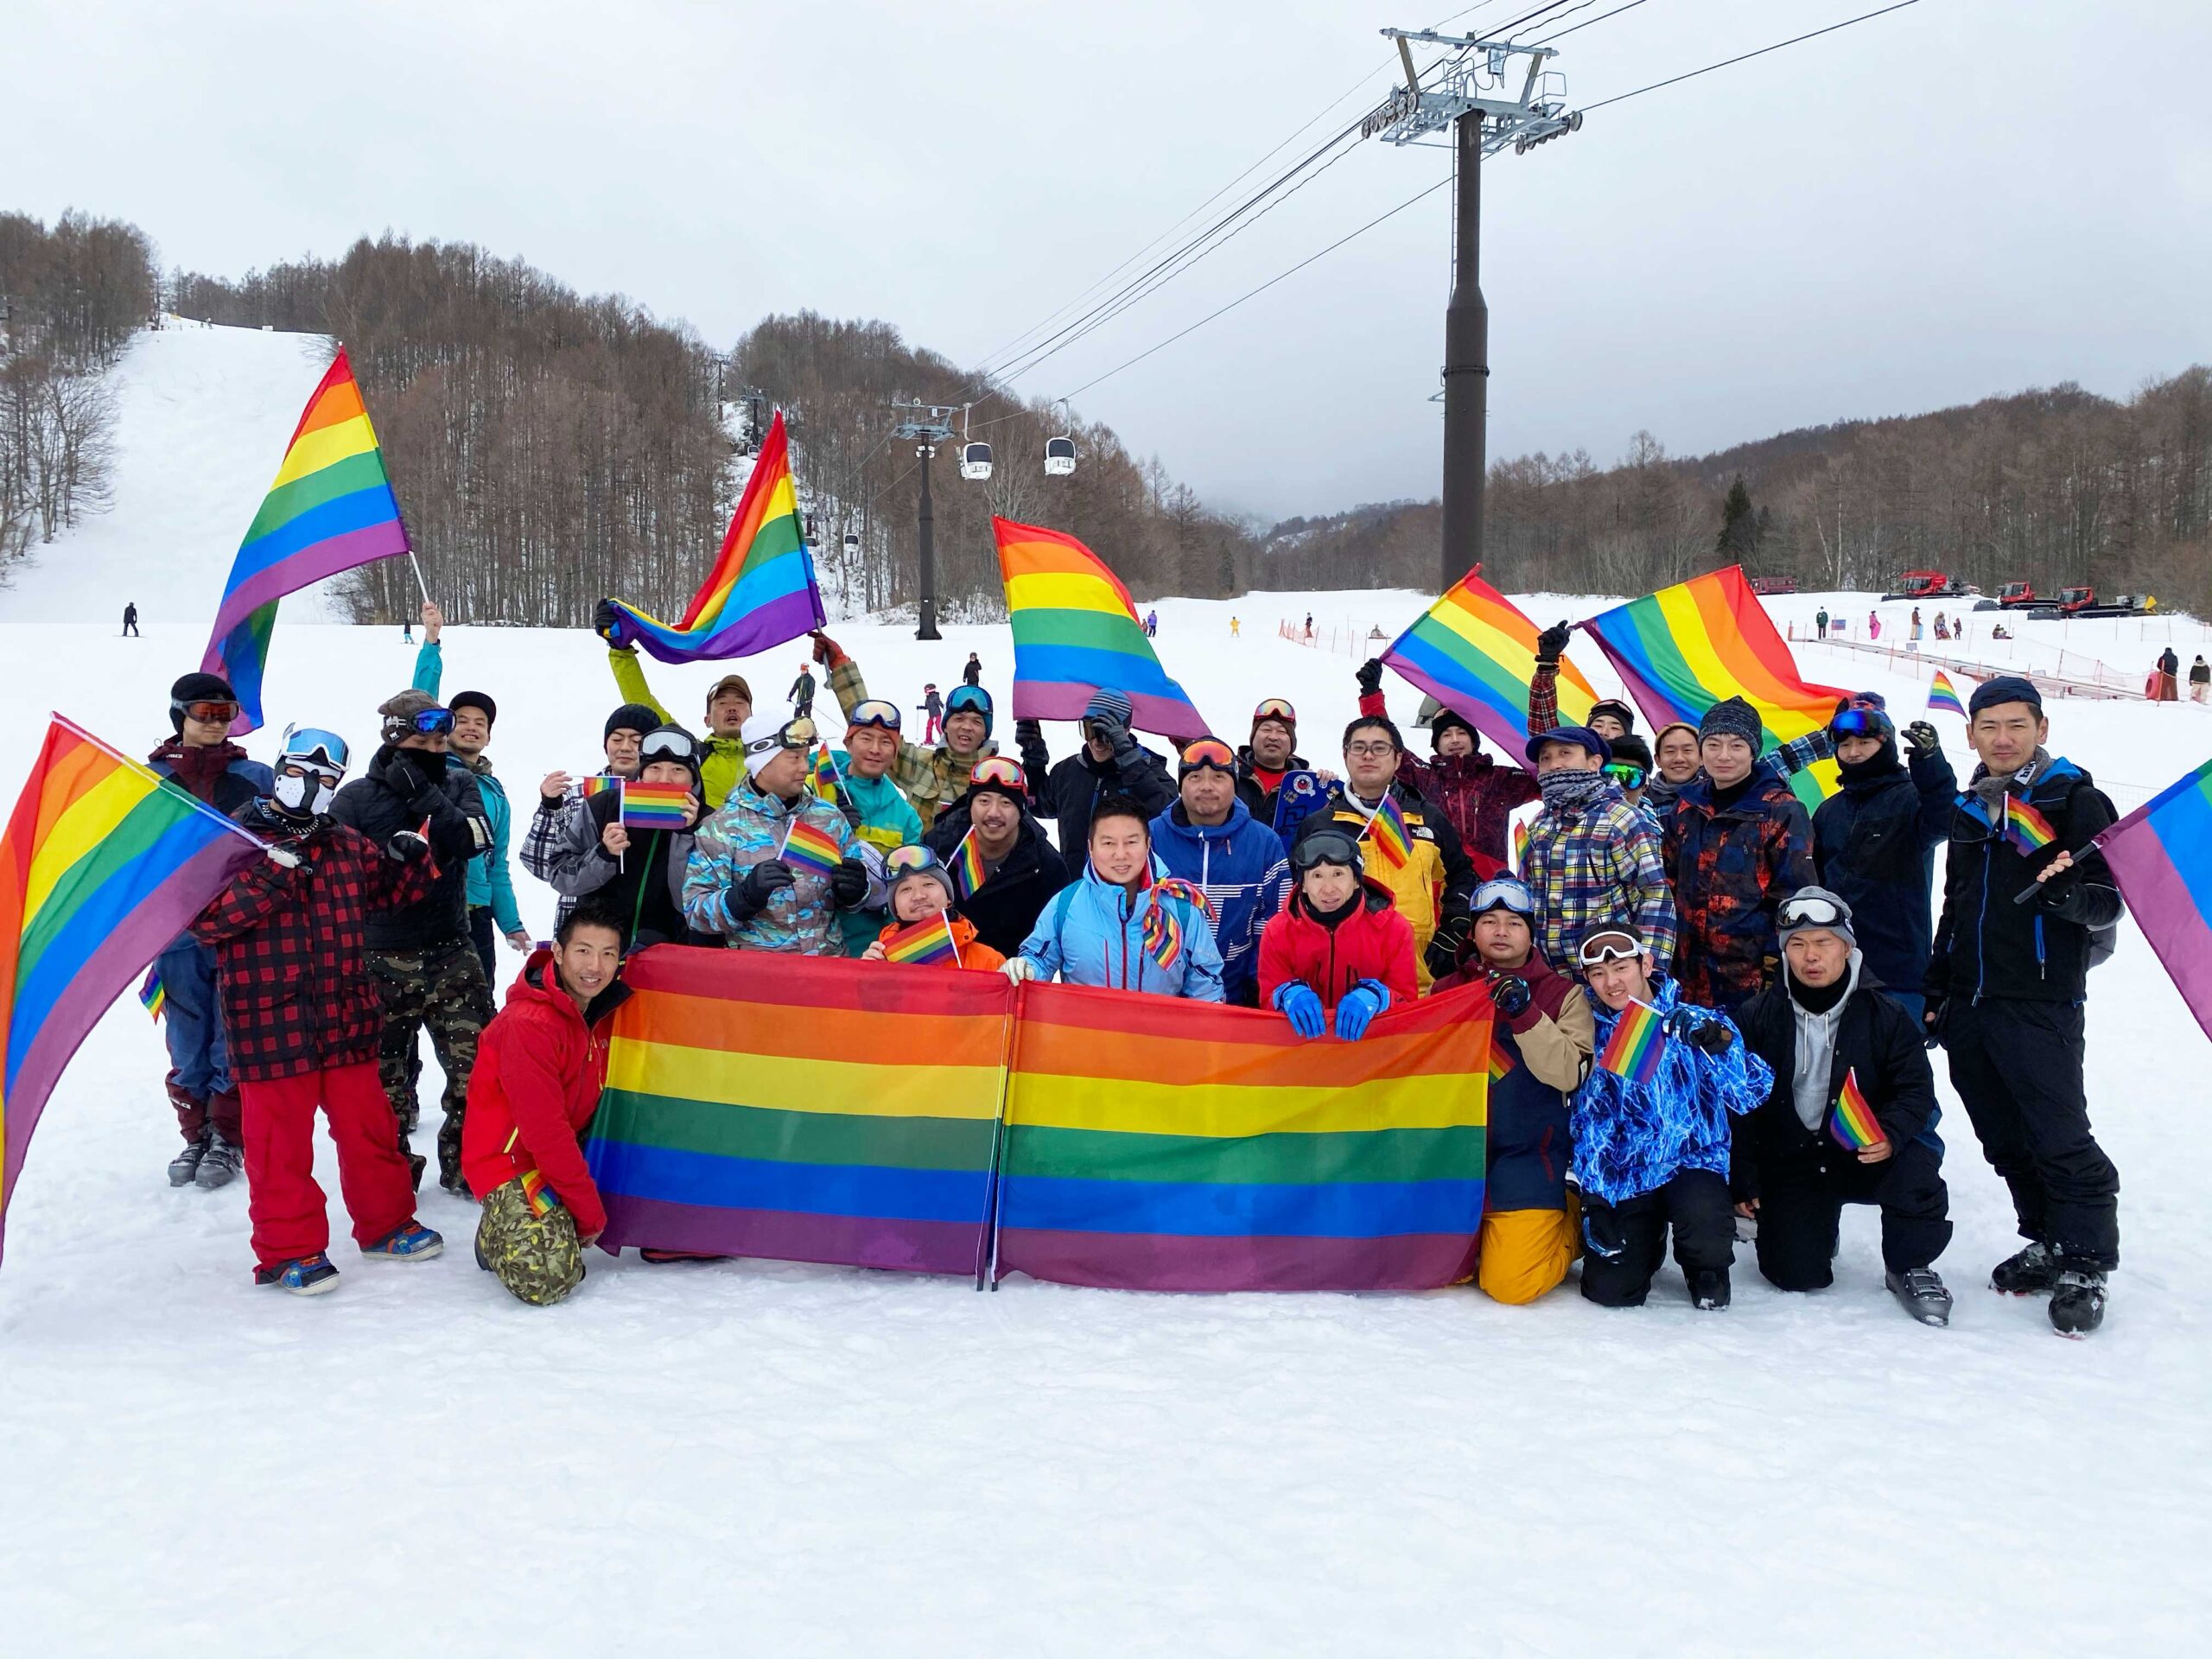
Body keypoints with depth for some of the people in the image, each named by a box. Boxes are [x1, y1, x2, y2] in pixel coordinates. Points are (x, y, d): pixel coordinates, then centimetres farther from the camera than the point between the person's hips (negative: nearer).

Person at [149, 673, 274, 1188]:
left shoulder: (256, 777, 5)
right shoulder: (152, 778, 7)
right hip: (177, 928, 1)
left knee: (235, 1035, 1)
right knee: (186, 1038, 8)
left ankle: (228, 1136, 13)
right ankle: (196, 1133, 21)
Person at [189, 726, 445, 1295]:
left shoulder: (347, 844, 11)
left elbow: (392, 894, 22)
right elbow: (203, 919, -14)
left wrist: (409, 858, 1)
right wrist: (269, 877, -24)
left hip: (346, 1019, 5)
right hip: (270, 1024, -4)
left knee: (368, 1125, 13)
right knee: (280, 1140, 3)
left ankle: (385, 1222, 29)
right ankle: (289, 1250, 16)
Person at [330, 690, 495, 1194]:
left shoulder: (459, 785, 5)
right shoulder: (356, 797, -2)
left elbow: (472, 840, -13)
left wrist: (422, 794, -18)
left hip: (452, 951, 2)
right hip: (383, 958, -2)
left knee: (474, 1063, 0)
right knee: (385, 1070, 8)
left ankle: (465, 1161, 16)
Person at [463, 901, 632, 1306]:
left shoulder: (605, 1009, 0)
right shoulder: (529, 1025, -25)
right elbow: (544, 1132, -25)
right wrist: (591, 1212, -20)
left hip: (571, 1149, 8)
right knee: (547, 1279, -25)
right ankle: (499, 1234, 7)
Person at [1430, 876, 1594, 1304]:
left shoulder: (1563, 994, 0)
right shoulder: (1447, 990, 7)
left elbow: (1569, 1074, -14)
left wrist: (1524, 1013, -25)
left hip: (1526, 1159, -3)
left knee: (1511, 1285, -12)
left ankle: (1569, 1222, 18)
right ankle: (1478, 1228, 25)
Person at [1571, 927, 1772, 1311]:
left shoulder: (1694, 1023, -6)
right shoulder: (1593, 1035, 0)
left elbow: (1749, 1095, -16)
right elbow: (1589, 1122, 2)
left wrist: (1716, 1042, -32)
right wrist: (1594, 1200, -5)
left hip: (1693, 1161, -2)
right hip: (1626, 1174, 2)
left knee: (1705, 1224, -35)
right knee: (1610, 1290, -11)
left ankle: (1706, 1269, 5)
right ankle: (1648, 1239, 26)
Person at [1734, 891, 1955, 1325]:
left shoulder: (1886, 1015, -4)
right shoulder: (1757, 1018, -3)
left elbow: (1916, 1090, -2)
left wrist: (1891, 1134, -24)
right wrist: (1743, 1179, -3)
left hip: (1865, 1155, 0)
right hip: (1789, 1164, 0)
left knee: (1914, 1166, -34)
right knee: (1797, 1276, -13)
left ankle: (1909, 1267, -4)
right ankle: (1814, 1228, 26)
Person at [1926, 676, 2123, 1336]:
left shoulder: (2076, 802, -4)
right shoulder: (1970, 810, 15)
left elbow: (2110, 901, -8)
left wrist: (2072, 896, -30)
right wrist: (1937, 989, 20)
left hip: (2040, 1007, -6)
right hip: (1968, 1006, 6)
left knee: (2060, 1138, -5)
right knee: (2005, 1139, 12)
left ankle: (2084, 1267, 7)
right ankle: (2046, 1244, 26)